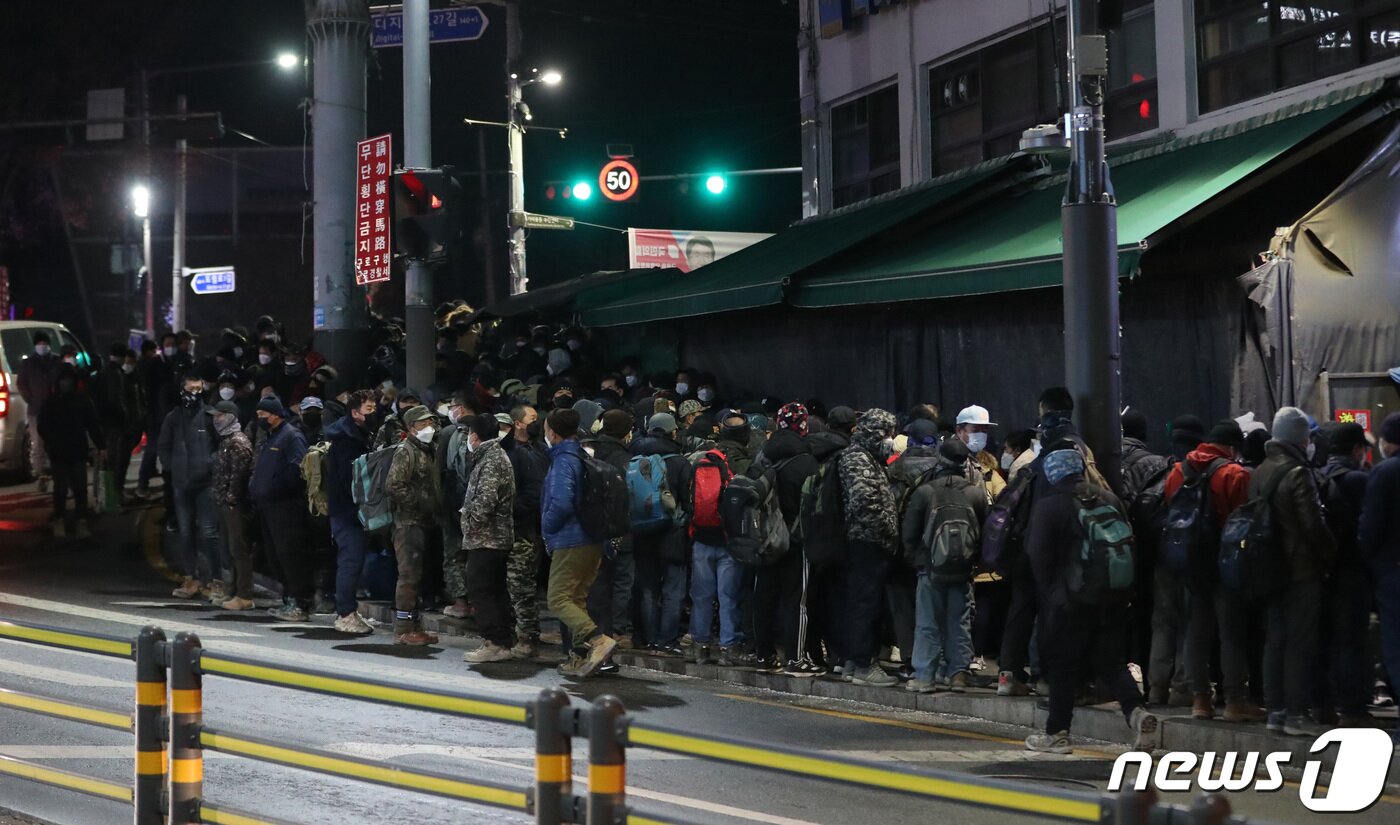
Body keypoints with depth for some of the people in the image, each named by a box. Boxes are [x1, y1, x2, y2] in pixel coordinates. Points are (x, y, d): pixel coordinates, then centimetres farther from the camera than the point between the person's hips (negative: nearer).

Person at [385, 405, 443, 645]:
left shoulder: (426, 451, 19)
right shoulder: (406, 451, -10)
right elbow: (393, 486, -21)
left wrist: (434, 508, 14)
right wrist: (418, 502, -18)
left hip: (423, 523, 9)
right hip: (409, 522, -9)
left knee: (417, 576, 12)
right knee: (409, 575, -9)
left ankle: (415, 627, 18)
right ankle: (403, 629, -6)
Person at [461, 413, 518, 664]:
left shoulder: (490, 461, -16)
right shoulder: (498, 456, 16)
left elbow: (484, 502, -24)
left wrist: (470, 522, -10)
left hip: (485, 538, -10)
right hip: (500, 537, 10)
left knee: (480, 590, -7)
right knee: (496, 591, 12)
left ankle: (494, 643, -8)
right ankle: (505, 642, 15)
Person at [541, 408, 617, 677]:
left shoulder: (563, 462, -15)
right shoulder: (584, 457, 13)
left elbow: (561, 503, -27)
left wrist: (548, 527, -8)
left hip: (570, 542, -9)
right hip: (593, 541, 9)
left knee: (558, 599, -7)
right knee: (577, 599, 14)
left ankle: (598, 638, -24)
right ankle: (581, 655, 12)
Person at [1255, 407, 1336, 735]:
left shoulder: (1259, 474, 10)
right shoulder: (1297, 474, -15)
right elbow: (1314, 525, -17)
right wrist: (1330, 557, -4)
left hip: (1270, 569, 8)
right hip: (1301, 570, -8)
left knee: (1274, 640, 12)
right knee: (1300, 643, -4)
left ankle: (1275, 709, 15)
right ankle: (1296, 714, -4)